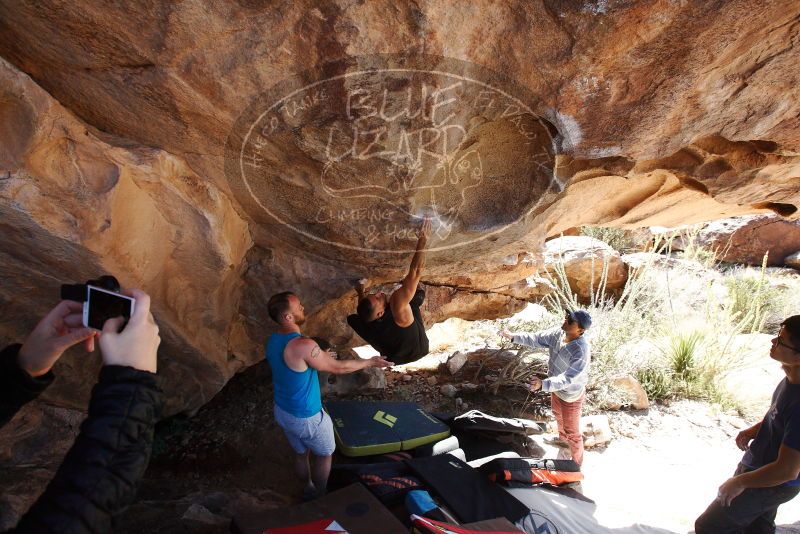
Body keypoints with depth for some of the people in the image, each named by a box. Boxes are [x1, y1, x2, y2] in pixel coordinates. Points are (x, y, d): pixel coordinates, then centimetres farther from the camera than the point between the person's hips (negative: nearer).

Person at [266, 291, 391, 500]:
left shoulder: (273, 340, -6)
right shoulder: (303, 345, -34)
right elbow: (338, 367, -22)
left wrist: (318, 357, 20)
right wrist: (371, 362, -10)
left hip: (282, 411, 8)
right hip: (306, 417, -7)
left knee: (300, 453, 29)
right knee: (324, 454, 20)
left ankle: (308, 490, 50)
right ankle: (320, 496, 38)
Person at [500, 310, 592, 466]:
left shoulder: (581, 352, -40)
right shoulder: (558, 333, -19)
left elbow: (567, 379, -46)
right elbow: (537, 339, -5)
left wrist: (543, 384, -59)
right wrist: (514, 336, -13)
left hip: (571, 395, -7)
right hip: (557, 388, 8)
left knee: (572, 432, 15)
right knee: (558, 415, 35)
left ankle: (576, 462, 41)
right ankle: (562, 439, 65)